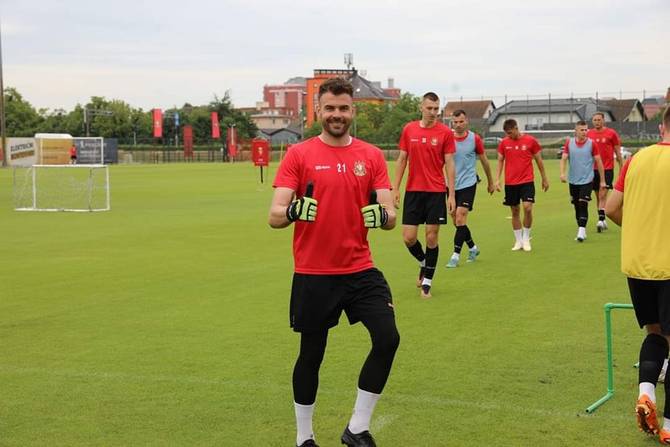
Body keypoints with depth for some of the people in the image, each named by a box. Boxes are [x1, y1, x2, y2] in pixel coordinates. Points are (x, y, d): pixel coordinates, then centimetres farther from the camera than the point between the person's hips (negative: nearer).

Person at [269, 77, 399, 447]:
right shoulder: (299, 155, -3)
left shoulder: (371, 156, 5)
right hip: (313, 274, -2)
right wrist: (293, 211, -32)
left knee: (387, 338, -10)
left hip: (360, 270, 2)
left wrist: (382, 215, -23)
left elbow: (390, 215, 0)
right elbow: (275, 216, -9)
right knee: (311, 355, 8)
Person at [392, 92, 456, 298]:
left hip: (436, 192, -2)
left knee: (431, 237, 0)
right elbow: (402, 160, 9)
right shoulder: (409, 129, 4)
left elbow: (449, 164, -2)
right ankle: (423, 263, 29)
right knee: (408, 238, -1)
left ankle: (427, 281, 12)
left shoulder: (445, 132, -3)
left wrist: (452, 194, -6)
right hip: (413, 190, 2)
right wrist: (396, 188, 5)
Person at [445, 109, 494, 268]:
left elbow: (484, 161, 8)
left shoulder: (475, 139, -3)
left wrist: (491, 182, 16)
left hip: (468, 184, -3)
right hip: (452, 185, 3)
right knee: (457, 222, 8)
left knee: (460, 219, -14)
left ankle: (455, 255, -9)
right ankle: (473, 248, 29)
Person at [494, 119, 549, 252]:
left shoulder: (530, 141, -3)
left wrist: (544, 178, 10)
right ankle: (518, 241, 16)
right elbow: (500, 161, 10)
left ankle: (526, 238, 4)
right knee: (515, 211, 7)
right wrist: (497, 179, -1)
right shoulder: (504, 143, 3)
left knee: (527, 208, -14)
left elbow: (539, 160, 5)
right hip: (510, 183, 2)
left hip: (527, 181, -2)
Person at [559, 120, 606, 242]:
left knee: (583, 205, -13)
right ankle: (581, 230, 20)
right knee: (577, 207, 9)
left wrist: (602, 180, 2)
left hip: (587, 180, -3)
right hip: (573, 181, 3)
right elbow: (564, 158, -1)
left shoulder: (591, 143, -5)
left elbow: (598, 162, 0)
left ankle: (582, 231, -12)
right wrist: (562, 173, -19)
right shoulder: (569, 143, 1)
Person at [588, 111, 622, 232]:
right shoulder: (589, 134, 7)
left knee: (603, 194, -12)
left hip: (607, 169, -4)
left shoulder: (611, 133, -2)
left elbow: (618, 152, 3)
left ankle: (601, 220, -15)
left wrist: (621, 168, 2)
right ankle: (603, 220, 18)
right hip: (593, 169, 4)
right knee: (598, 195, 9)